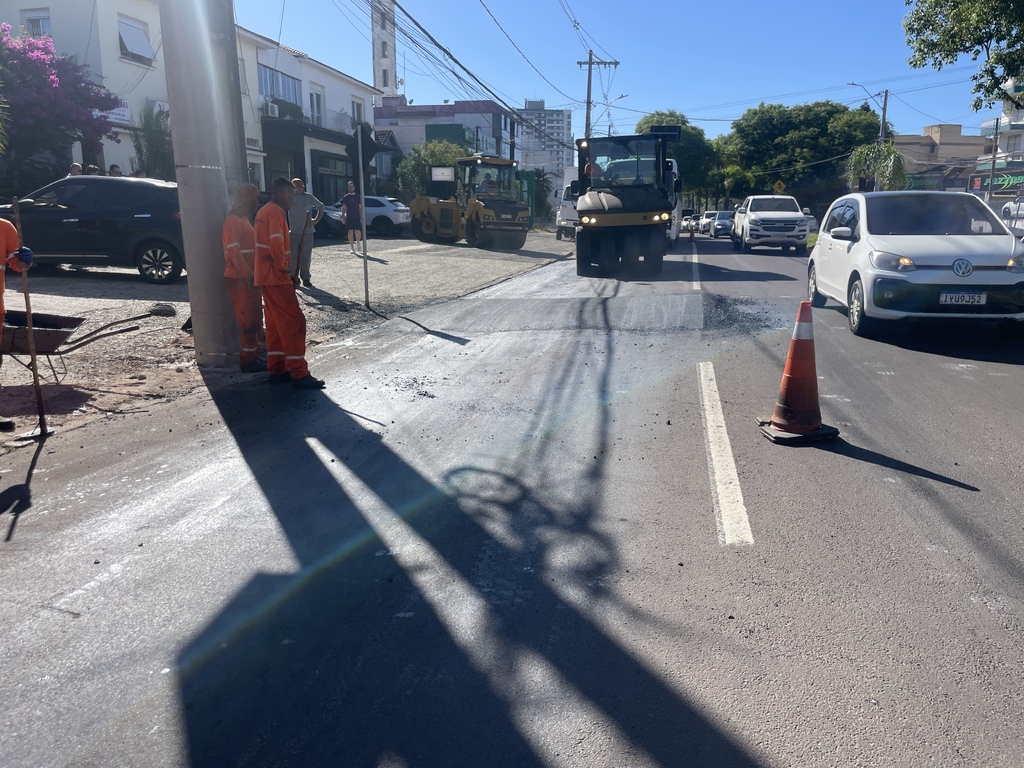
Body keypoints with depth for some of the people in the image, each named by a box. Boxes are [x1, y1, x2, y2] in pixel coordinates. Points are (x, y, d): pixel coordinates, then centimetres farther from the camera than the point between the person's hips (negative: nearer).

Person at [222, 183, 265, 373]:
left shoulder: (244, 220, 18)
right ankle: (248, 361, 1)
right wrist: (249, 275, -24)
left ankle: (253, 356, 21)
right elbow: (233, 252, -21)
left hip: (250, 278, 10)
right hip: (240, 279, -10)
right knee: (248, 320, -6)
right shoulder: (232, 221, -13)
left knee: (255, 319, 13)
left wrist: (254, 274, 17)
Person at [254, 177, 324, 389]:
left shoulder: (265, 211, 20)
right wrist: (284, 269, -10)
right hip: (276, 276, -10)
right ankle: (299, 373, -10)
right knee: (294, 322, -9)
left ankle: (277, 370, 16)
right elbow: (276, 244, -23)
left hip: (267, 276, 10)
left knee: (275, 324, 13)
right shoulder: (275, 211, -12)